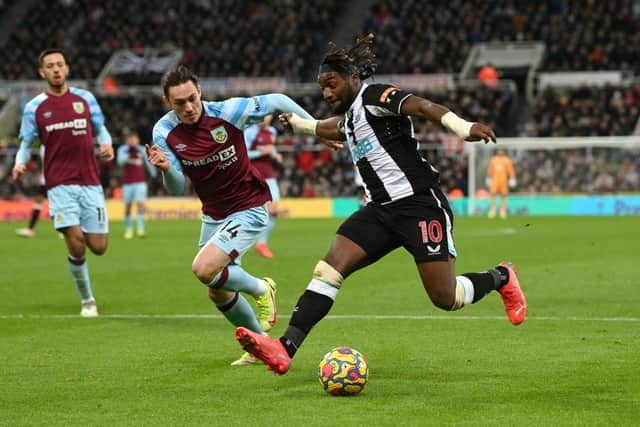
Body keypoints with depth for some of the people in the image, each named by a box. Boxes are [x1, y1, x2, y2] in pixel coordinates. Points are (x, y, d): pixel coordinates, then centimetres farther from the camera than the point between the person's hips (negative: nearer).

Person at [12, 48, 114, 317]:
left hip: (90, 183, 2)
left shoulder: (85, 99, 8)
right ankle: (87, 301, 6)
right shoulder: (34, 107, 4)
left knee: (98, 247, -1)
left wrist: (106, 144, -6)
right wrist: (20, 162, -12)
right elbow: (26, 144, 9)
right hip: (60, 185, -2)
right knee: (76, 247, -15)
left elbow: (100, 130, 17)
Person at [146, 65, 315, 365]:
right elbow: (177, 188, -10)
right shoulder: (164, 132, -11)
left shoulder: (227, 112, -22)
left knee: (204, 269, -25)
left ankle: (261, 289, 4)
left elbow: (276, 101, -7)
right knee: (218, 294, 13)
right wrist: (166, 169, -32)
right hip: (213, 214, 6)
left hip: (249, 209, -6)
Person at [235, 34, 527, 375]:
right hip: (380, 210, 8)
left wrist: (463, 128, -42)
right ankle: (284, 350, -19)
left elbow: (421, 106, -26)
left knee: (445, 298, -10)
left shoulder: (374, 96, -9)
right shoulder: (350, 117, 17)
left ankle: (500, 278, 22)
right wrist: (296, 123, 55)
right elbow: (329, 128, 43)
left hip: (419, 203, -8)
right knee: (329, 269, -10)